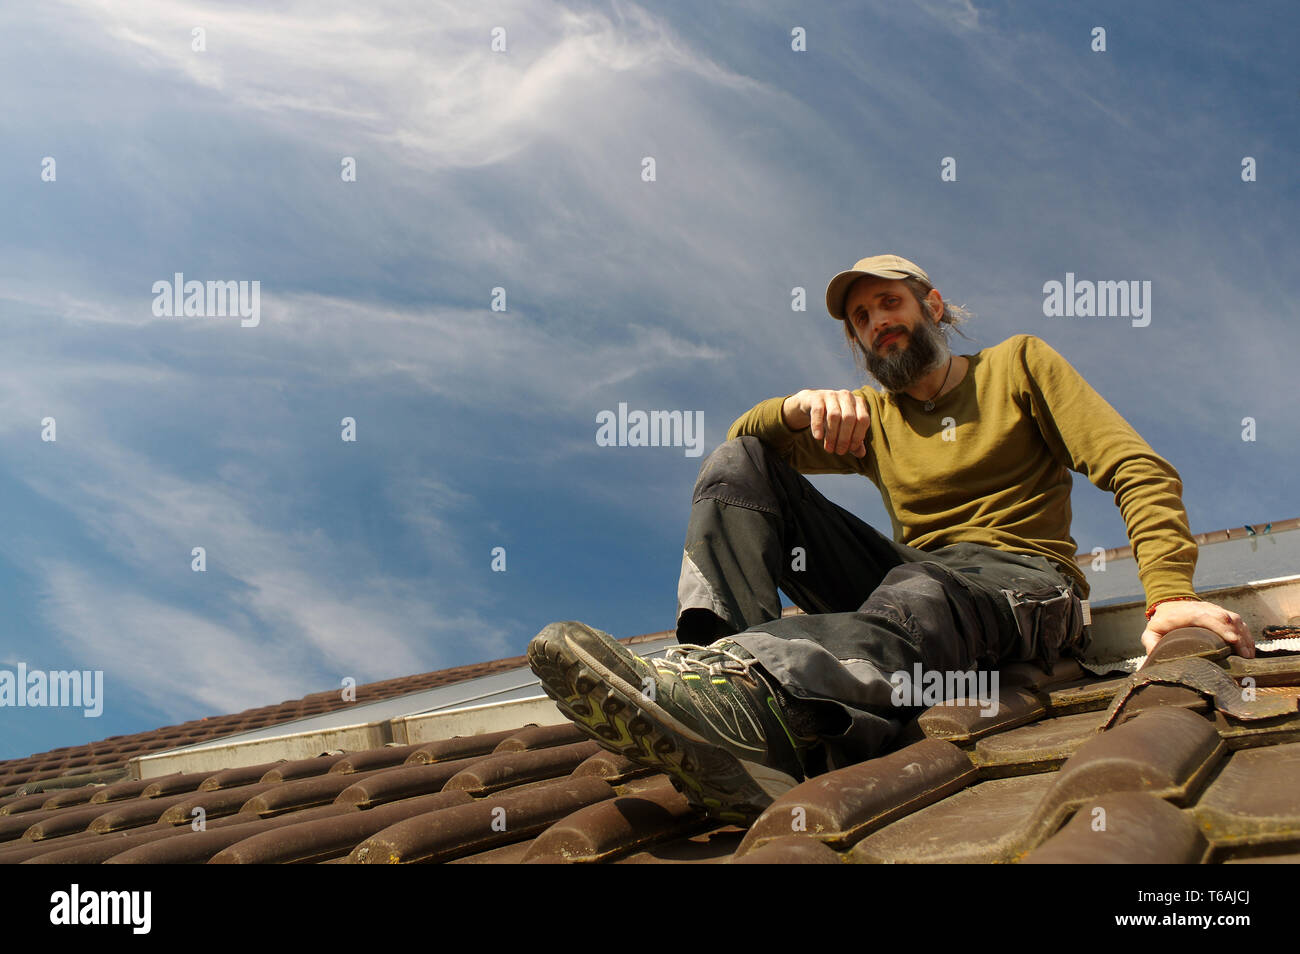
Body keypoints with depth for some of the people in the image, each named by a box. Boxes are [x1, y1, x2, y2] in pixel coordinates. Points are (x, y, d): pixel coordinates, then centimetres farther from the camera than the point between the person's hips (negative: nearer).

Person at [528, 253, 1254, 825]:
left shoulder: (1019, 364, 13)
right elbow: (741, 438, 12)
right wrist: (801, 406, -12)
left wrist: (1170, 593, -18)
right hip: (915, 574, 4)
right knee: (738, 465, -9)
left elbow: (1139, 471, 1)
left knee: (915, 598, -41)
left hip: (1020, 581, -4)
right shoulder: (870, 417, 24)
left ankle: (750, 693, -73)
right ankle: (729, 663, -39)